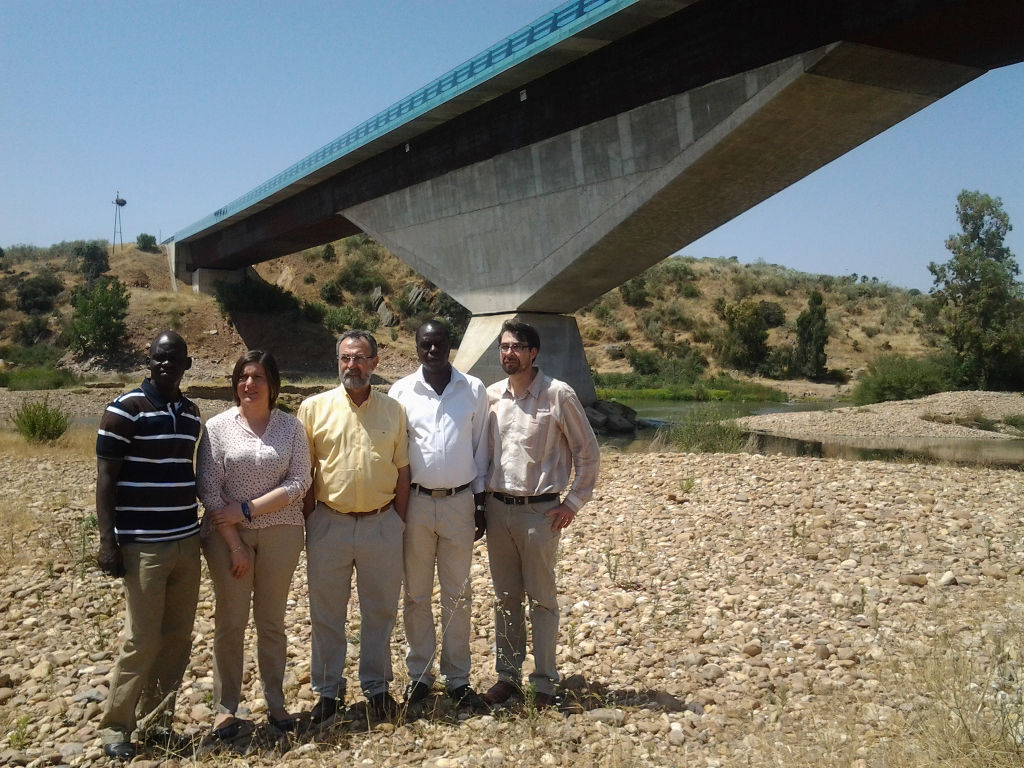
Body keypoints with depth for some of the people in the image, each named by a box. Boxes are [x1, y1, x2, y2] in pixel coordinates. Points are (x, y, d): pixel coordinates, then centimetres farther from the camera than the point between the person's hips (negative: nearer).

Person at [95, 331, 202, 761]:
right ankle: (115, 726, 13)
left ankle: (156, 719, 22)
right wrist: (107, 541, -13)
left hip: (187, 542, 6)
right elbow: (105, 478, -9)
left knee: (178, 638, 9)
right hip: (142, 545, -6)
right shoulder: (125, 410, -8)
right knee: (142, 639, -2)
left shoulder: (190, 412, 10)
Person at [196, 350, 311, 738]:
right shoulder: (217, 427, -2)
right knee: (230, 621, 5)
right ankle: (225, 706, 19)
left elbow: (299, 483, -6)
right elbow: (209, 490, -6)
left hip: (280, 532, 1)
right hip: (227, 533, -1)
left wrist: (248, 509, -14)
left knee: (272, 621, 10)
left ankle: (275, 702, 23)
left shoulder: (291, 426, 1)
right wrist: (234, 544, -10)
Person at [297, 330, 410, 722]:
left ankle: (376, 685, 29)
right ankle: (328, 689, 26)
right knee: (326, 613, 10)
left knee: (380, 611, 12)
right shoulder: (314, 408, -1)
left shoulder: (393, 410, 4)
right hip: (329, 524, -1)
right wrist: (308, 522, -2)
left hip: (382, 524, 1)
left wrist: (399, 523, 3)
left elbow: (402, 470, 7)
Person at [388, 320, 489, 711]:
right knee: (416, 594, 9)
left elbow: (480, 449, 4)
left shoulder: (474, 390, 1)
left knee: (458, 595, 7)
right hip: (415, 502, 0)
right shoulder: (401, 391, 0)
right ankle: (419, 675, 21)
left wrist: (481, 504, 2)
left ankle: (458, 679, 18)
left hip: (459, 502, 0)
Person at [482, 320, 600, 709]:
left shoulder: (558, 394, -7)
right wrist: (481, 496, 10)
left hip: (540, 511, -4)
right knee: (505, 597, 12)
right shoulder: (491, 396, 6)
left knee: (542, 599, 5)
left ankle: (544, 681, 16)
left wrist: (574, 502, -5)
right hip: (497, 507, 4)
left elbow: (588, 451, -2)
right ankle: (508, 675, 24)